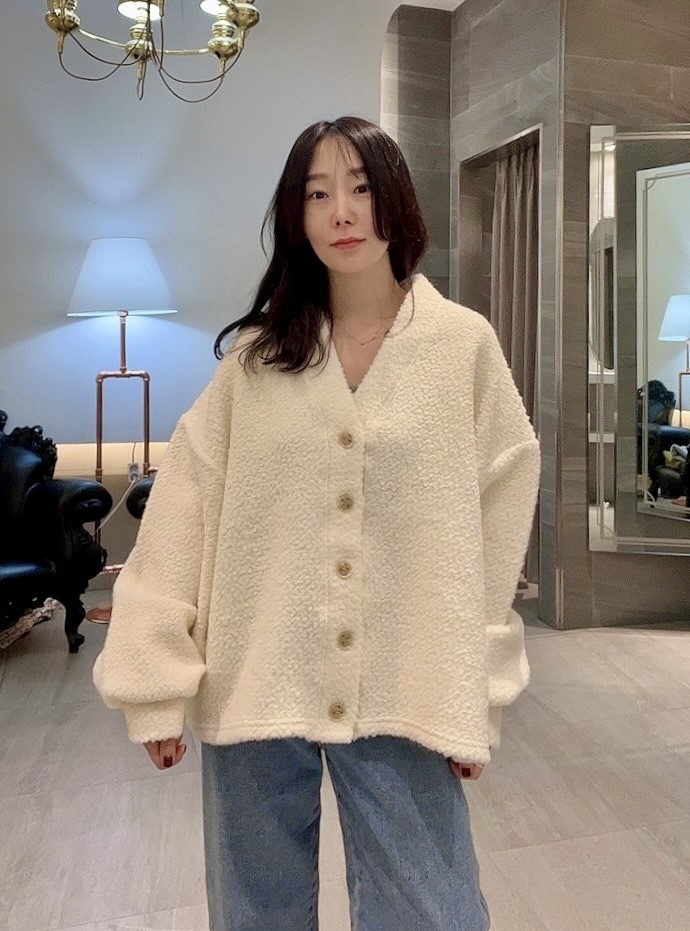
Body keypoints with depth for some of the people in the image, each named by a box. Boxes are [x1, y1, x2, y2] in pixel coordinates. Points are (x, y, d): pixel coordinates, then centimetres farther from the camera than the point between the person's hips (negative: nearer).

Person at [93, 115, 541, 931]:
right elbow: (181, 519, -3)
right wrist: (155, 681, -6)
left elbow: (496, 523, -3)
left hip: (403, 696, -1)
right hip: (255, 687, 2)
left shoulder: (465, 344, -3)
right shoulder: (256, 354, 0)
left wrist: (474, 695, -2)